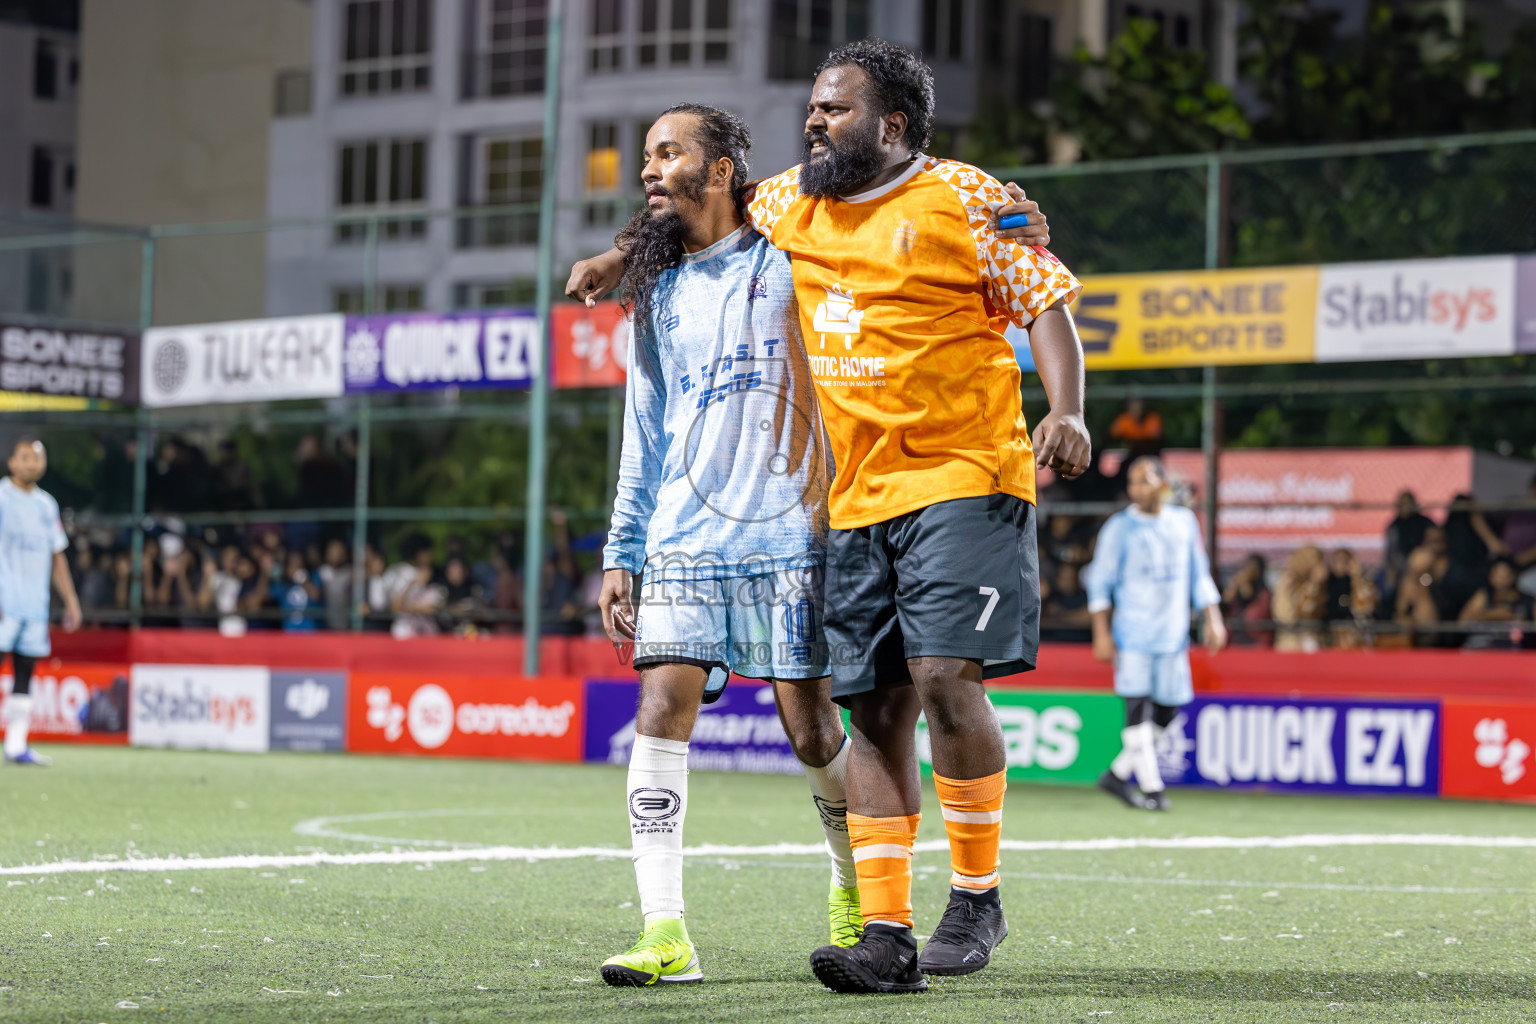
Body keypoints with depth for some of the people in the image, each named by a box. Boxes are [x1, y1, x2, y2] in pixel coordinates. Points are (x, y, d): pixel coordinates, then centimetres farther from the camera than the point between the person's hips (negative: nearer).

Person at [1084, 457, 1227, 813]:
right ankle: (1151, 786, -8)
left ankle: (1118, 773, 18)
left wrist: (1213, 620, 7)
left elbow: (1199, 576, 16)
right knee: (1138, 706, -14)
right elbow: (1100, 581, 0)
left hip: (1173, 634, 4)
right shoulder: (1120, 527, -1)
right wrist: (1102, 633, -7)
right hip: (1132, 631, -4)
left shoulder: (1184, 522, 9)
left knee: (1167, 710, 5)